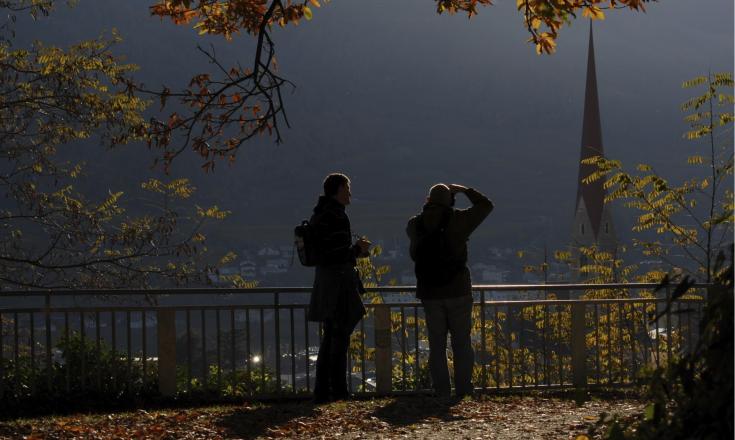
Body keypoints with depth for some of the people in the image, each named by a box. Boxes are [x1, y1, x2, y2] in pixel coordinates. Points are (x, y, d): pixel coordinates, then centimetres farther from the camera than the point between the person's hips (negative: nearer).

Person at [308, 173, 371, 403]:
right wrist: (358, 250, -8)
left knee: (330, 337, 15)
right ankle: (338, 392, 1)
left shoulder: (319, 214, 13)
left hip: (324, 279, 10)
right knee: (340, 337, -3)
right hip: (338, 281, -10)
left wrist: (354, 249, 15)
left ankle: (322, 391, 18)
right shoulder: (337, 216, -18)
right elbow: (338, 254, -23)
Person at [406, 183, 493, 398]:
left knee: (436, 345, 8)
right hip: (457, 291, -2)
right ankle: (463, 389, 3)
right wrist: (464, 190, 15)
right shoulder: (458, 220, -8)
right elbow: (486, 205, 4)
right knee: (462, 343, 5)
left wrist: (430, 206, 24)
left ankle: (441, 391, 5)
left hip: (429, 294, 2)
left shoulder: (415, 224, 1)